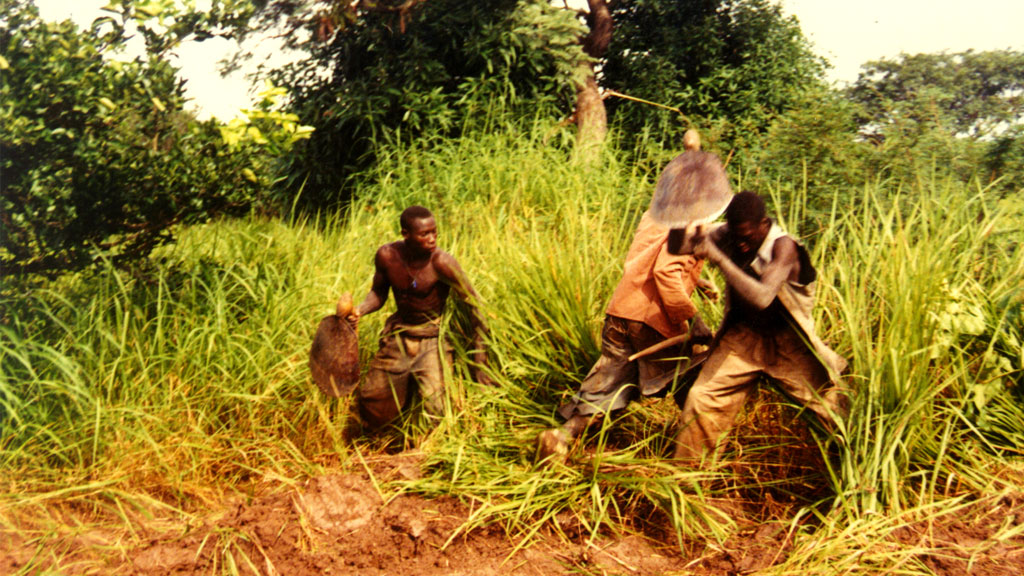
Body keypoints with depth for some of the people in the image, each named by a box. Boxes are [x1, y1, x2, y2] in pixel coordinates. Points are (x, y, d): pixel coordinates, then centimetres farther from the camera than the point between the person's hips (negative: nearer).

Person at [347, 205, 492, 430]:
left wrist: (480, 363, -17)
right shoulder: (386, 255, -11)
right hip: (398, 337, 4)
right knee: (371, 403, 10)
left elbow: (475, 306, -17)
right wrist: (361, 310, -14)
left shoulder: (441, 262, -23)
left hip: (433, 339, -4)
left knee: (438, 411, -15)